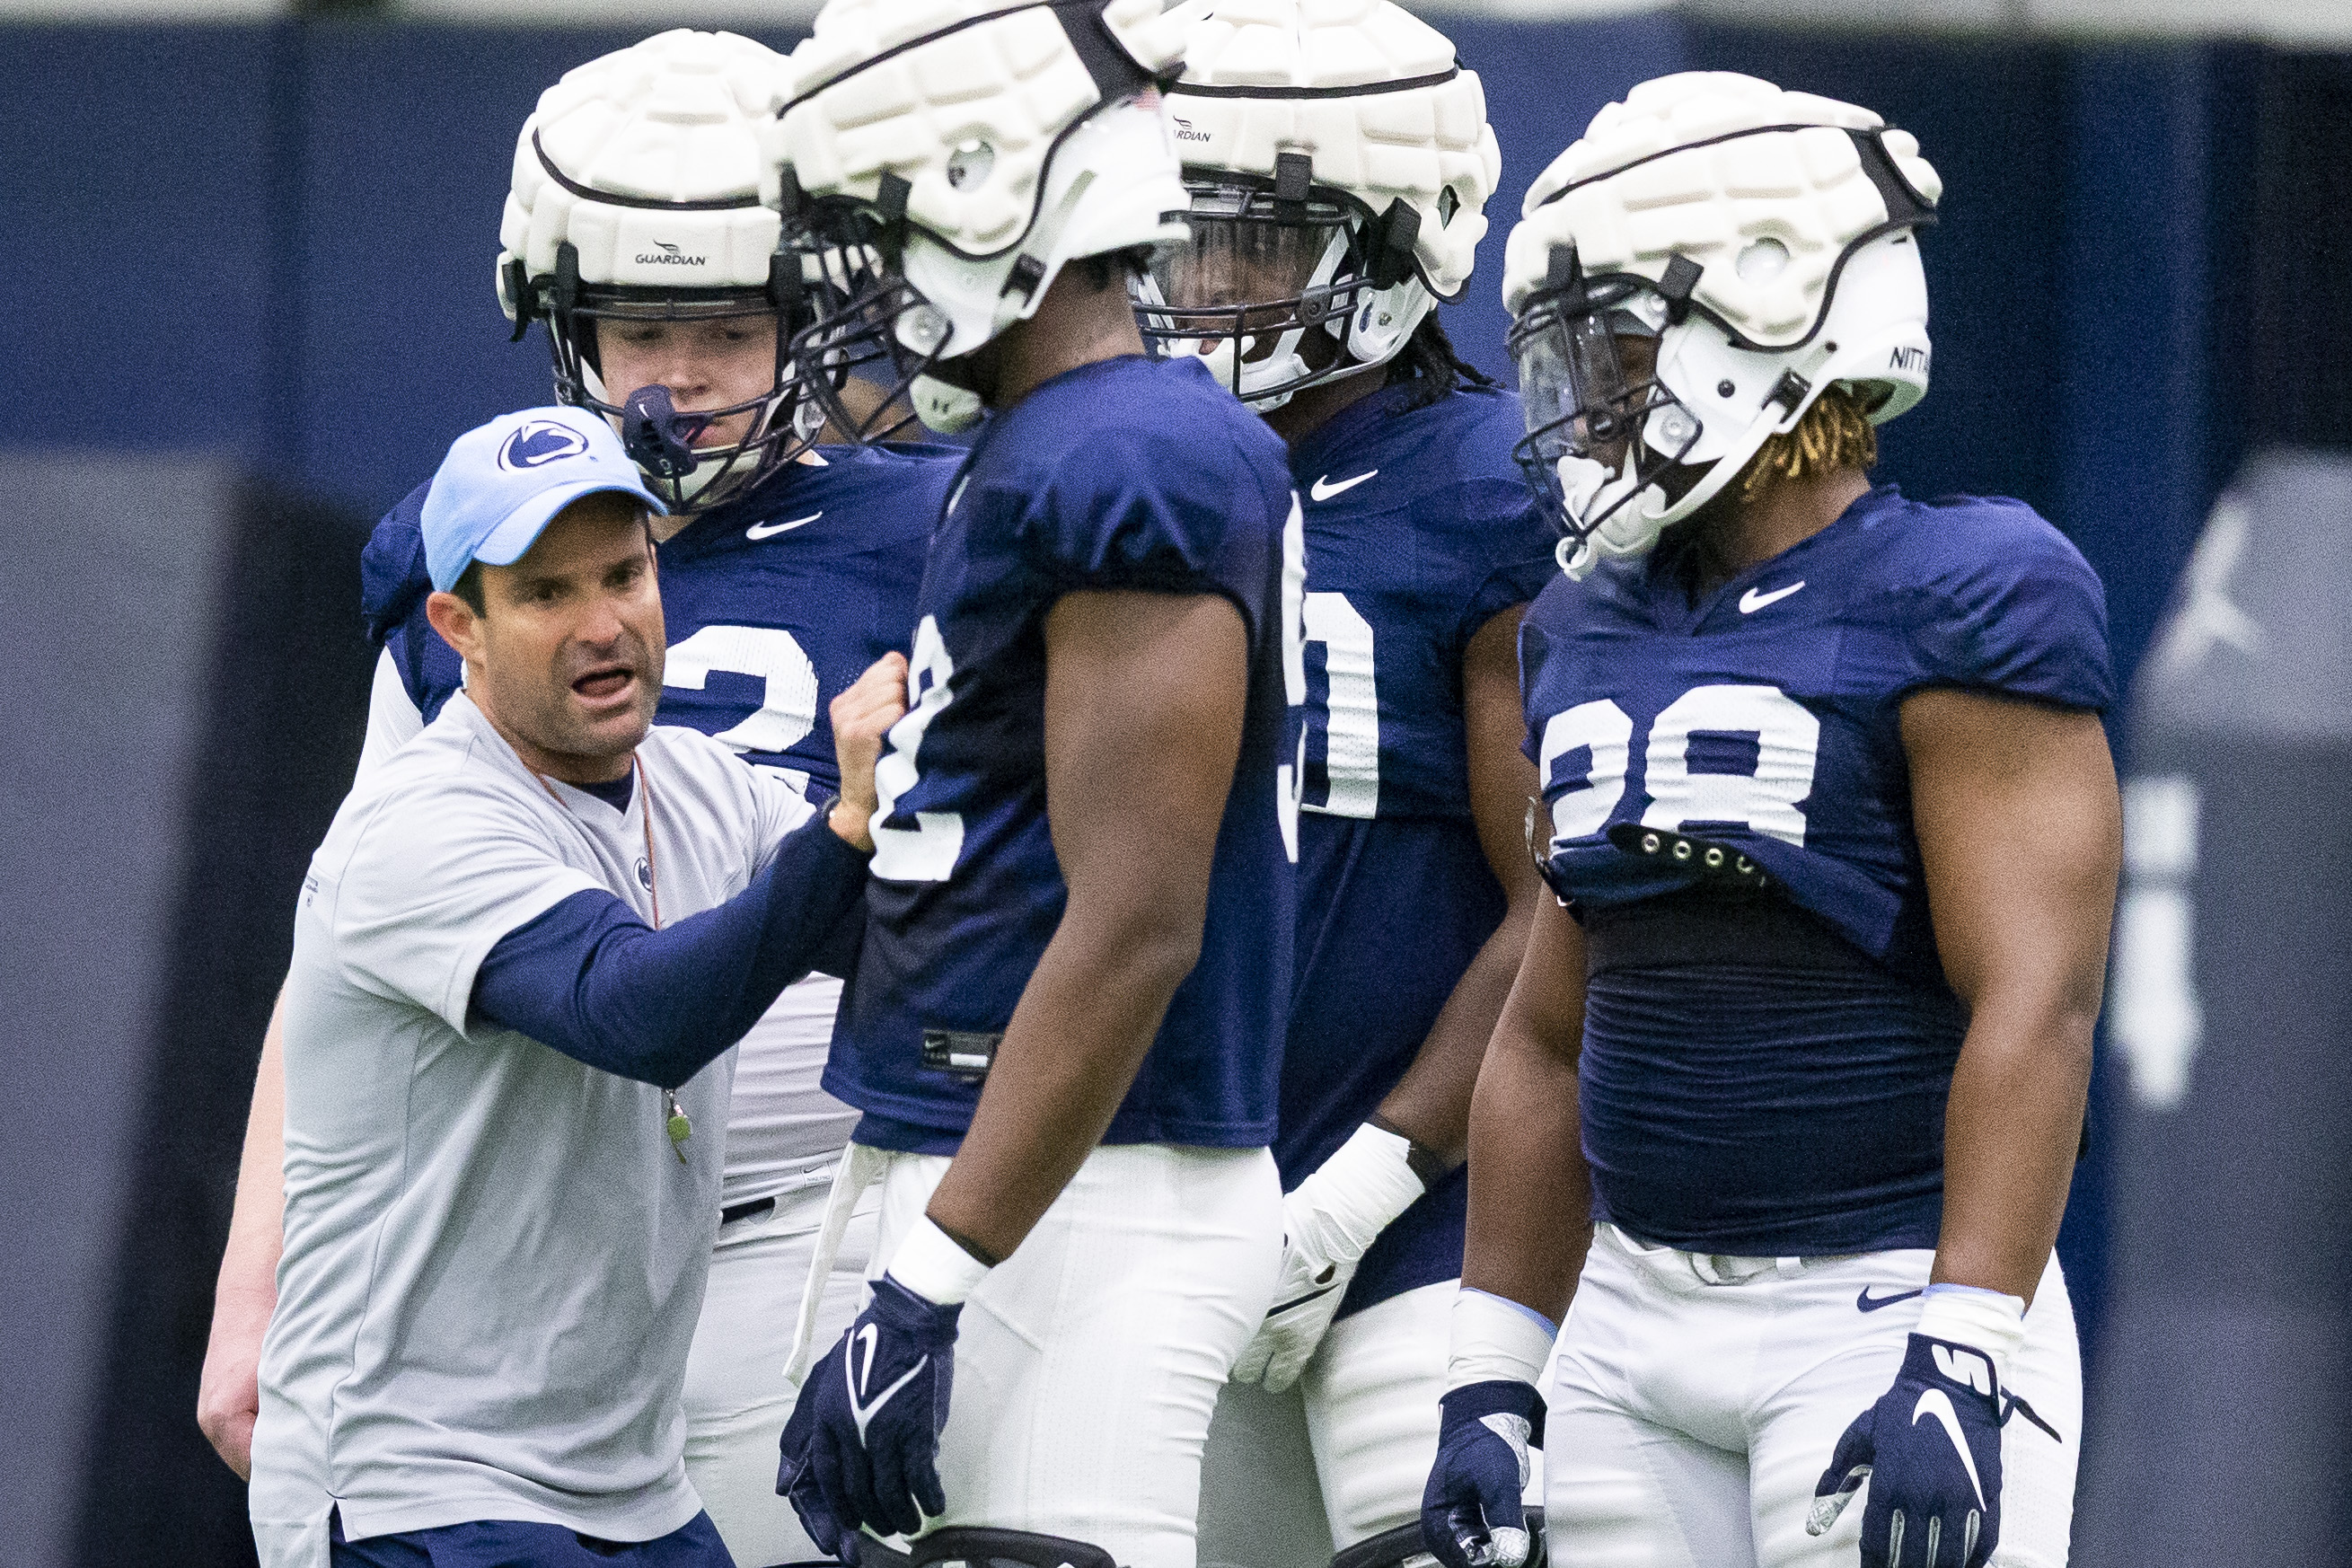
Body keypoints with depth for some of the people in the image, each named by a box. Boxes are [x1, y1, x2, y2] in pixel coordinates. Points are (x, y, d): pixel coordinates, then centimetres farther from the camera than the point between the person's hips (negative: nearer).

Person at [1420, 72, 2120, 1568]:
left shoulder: (1960, 612, -9)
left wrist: (1959, 1361, -24)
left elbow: (2034, 1006, -16)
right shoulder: (1596, 635, 14)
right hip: (1637, 1318, 7)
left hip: (1878, 1312, -7)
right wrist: (1495, 1376, 15)